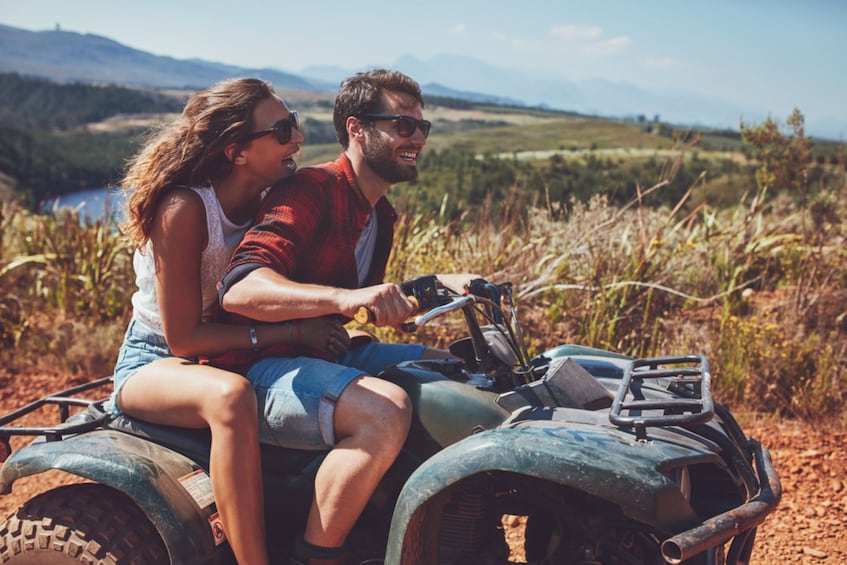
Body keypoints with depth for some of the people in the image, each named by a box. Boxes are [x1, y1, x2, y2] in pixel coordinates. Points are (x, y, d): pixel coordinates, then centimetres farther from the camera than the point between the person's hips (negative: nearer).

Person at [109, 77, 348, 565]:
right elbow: (184, 338, -25)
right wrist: (294, 332, -28)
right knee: (230, 396, -40)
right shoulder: (185, 210, -23)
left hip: (229, 356, 7)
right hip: (154, 365, -7)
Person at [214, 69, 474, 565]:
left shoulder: (380, 213, 15)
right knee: (386, 410, -35)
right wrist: (345, 297, -45)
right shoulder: (313, 190, -17)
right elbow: (240, 289, -32)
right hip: (259, 369, -10)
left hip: (324, 354, 10)